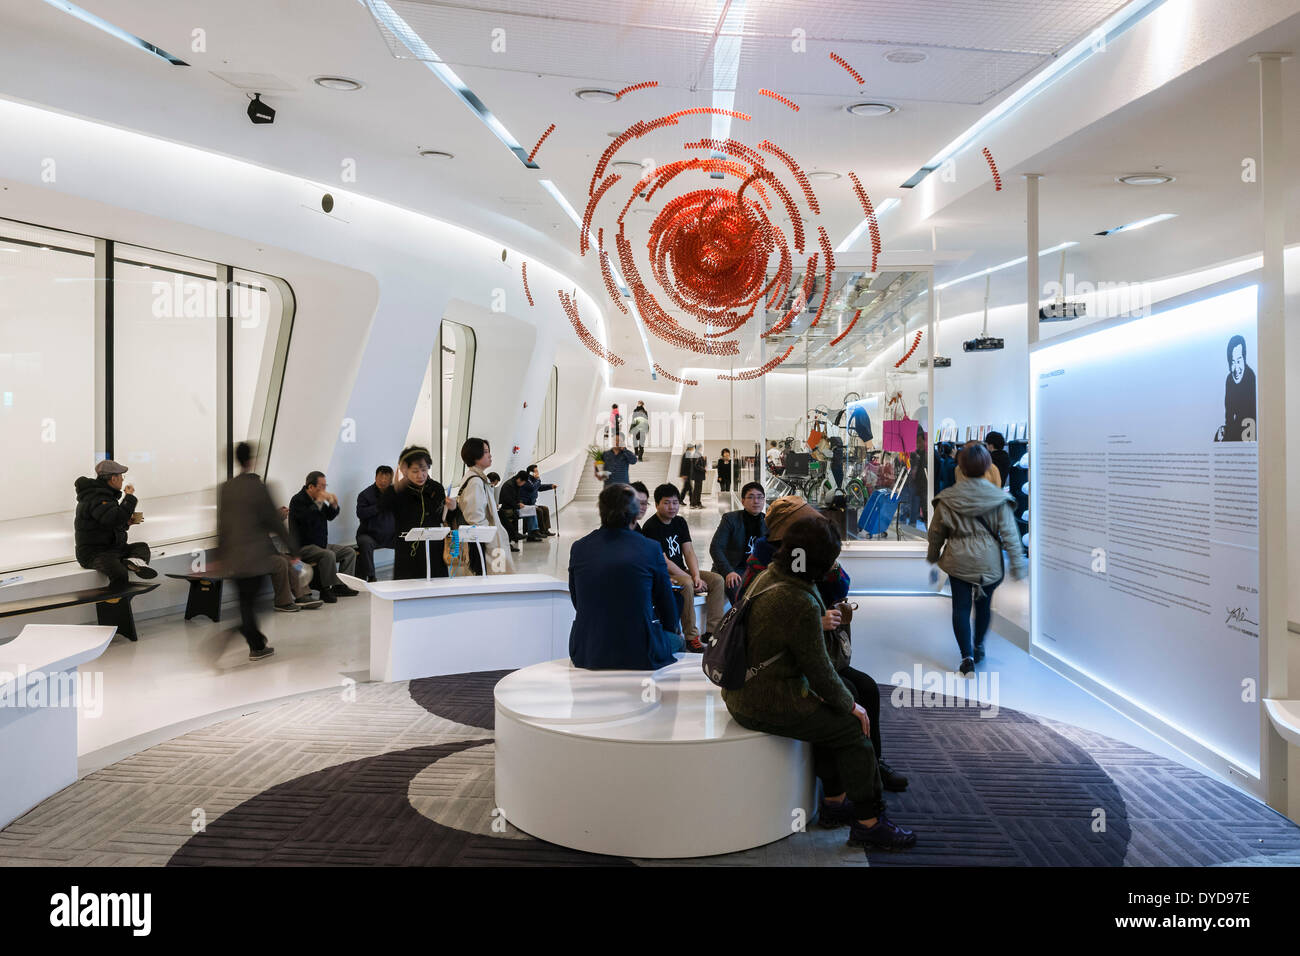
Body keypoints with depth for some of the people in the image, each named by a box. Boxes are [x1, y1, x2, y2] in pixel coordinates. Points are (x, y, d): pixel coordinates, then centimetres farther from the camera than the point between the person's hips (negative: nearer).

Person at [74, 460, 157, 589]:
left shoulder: (104, 494, 17)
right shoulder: (95, 498, -16)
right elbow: (115, 519, -30)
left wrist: (127, 522, 9)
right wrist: (129, 497, -18)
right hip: (93, 553, -11)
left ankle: (133, 560, -17)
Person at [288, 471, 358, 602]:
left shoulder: (317, 499, 13)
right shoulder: (298, 500, -11)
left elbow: (330, 516, 20)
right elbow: (306, 518, -29)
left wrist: (334, 505, 0)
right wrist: (319, 502, -25)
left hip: (321, 544, 9)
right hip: (304, 547, -9)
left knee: (350, 551, 3)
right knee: (329, 555, -35)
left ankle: (339, 585, -2)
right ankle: (326, 590, -23)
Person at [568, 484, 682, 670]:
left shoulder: (579, 548, -1)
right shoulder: (650, 549, -9)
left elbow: (576, 601, 10)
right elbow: (665, 601, 4)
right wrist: (673, 631, 25)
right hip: (639, 654, -4)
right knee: (676, 639, 27)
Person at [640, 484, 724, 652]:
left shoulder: (680, 522, 10)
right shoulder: (651, 526, -14)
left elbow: (689, 552, 5)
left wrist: (697, 576, -13)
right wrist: (691, 580, -20)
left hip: (681, 572, 8)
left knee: (717, 580, -9)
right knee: (687, 585, -36)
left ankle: (712, 632, -10)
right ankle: (691, 638, -29)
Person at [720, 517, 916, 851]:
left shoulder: (767, 576, 3)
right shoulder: (801, 605, -26)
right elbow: (819, 669, -17)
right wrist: (850, 705, -1)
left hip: (742, 692, 10)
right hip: (767, 706, -10)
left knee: (831, 718, 24)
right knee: (853, 728, 2)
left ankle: (835, 803, 34)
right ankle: (869, 823, 13)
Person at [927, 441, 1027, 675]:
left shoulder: (947, 499, -8)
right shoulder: (998, 498, -10)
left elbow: (936, 532, 3)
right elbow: (1009, 533, -8)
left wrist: (933, 555, 20)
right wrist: (1017, 564, 0)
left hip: (958, 561, -1)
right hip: (988, 562, 1)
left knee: (961, 607, 6)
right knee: (984, 604, 20)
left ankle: (967, 655, -1)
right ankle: (978, 646, 36)